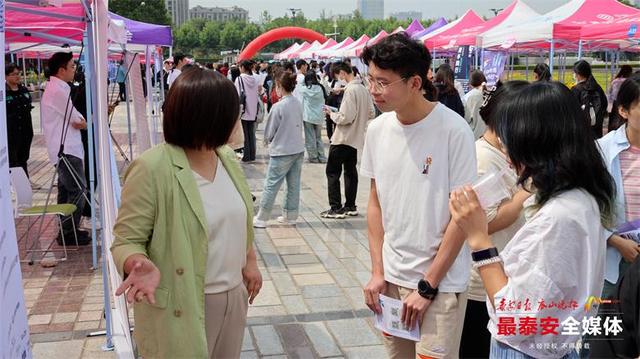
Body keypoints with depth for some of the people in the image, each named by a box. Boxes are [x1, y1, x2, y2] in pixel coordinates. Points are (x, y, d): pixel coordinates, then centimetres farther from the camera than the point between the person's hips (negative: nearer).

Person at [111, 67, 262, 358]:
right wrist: (140, 265, -36)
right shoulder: (152, 169, -21)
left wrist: (250, 261, 14)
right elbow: (127, 240, -17)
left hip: (233, 295, 7)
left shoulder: (227, 158, 1)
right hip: (182, 307, -7)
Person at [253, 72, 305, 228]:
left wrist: (269, 140, 13)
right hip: (298, 149, 7)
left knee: (271, 185, 2)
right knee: (294, 184, 12)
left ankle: (261, 219, 8)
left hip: (282, 152, -7)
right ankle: (290, 216, 21)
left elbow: (269, 134, -8)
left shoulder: (278, 107, -17)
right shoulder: (298, 104, 2)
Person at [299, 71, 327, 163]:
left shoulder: (305, 89, -11)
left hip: (308, 117, -3)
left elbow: (297, 87, 6)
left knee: (310, 138, 5)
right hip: (319, 117, 3)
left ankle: (313, 157, 7)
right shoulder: (320, 88, -5)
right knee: (319, 137, 15)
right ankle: (321, 157, 14)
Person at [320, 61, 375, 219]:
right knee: (350, 171, 14)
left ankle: (336, 208, 0)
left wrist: (332, 114, -7)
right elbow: (371, 113, 14)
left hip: (343, 138, -9)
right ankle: (350, 206, 19)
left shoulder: (350, 90, -19)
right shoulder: (364, 89, 8)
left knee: (332, 172, 0)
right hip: (356, 138, 9)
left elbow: (345, 117, -22)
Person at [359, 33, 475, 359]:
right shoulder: (377, 130, -1)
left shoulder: (453, 131, -16)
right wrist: (377, 271, 3)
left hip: (440, 283, -5)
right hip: (390, 276, 5)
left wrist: (428, 286, -11)